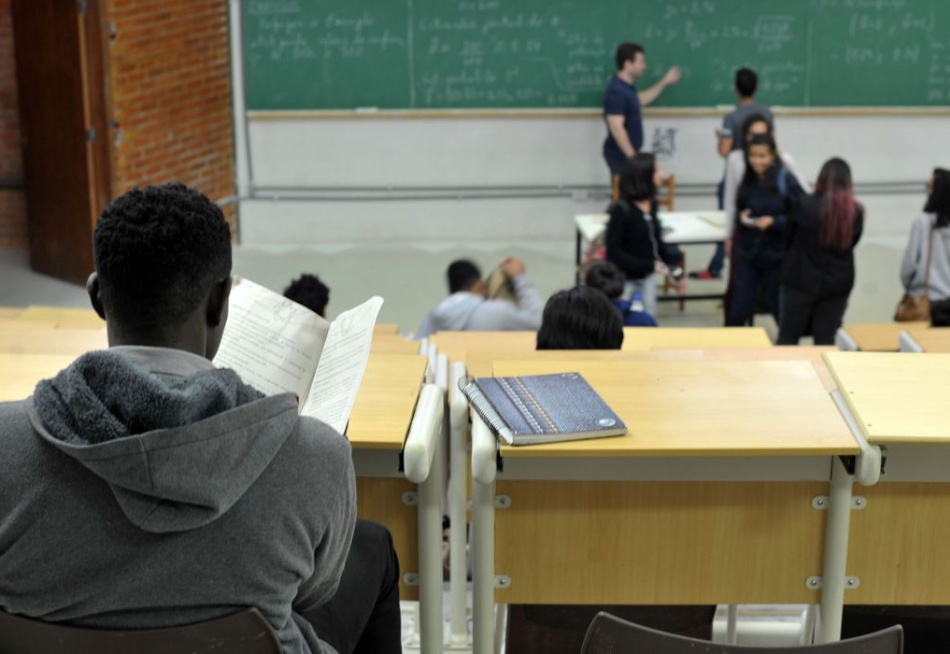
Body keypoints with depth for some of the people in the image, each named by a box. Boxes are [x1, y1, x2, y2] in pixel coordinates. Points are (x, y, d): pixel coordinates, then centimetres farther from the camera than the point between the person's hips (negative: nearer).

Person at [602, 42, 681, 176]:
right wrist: (632, 157, -27)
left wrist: (665, 82, 26)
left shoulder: (627, 86, 7)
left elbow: (640, 100, 29)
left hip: (628, 154, 10)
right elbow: (616, 128, -29)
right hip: (621, 156, -10)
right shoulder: (616, 91, -24)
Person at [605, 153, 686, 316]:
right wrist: (650, 265, -24)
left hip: (647, 277, 7)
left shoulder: (651, 204, 1)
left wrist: (676, 272, 13)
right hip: (625, 279, -7)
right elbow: (614, 252, -20)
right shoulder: (622, 210, -20)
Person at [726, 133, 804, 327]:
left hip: (777, 255, -2)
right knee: (739, 309, -1)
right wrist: (741, 218, -7)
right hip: (746, 253, 3)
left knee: (780, 308, 15)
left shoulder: (786, 181, -11)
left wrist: (774, 222, -23)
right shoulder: (745, 180, 1)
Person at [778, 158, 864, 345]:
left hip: (802, 280, -2)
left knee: (788, 337, 9)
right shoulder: (856, 211, -6)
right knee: (826, 340, 8)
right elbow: (852, 242, 8)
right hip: (838, 283, 2)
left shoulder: (805, 205, -14)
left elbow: (788, 238, 0)